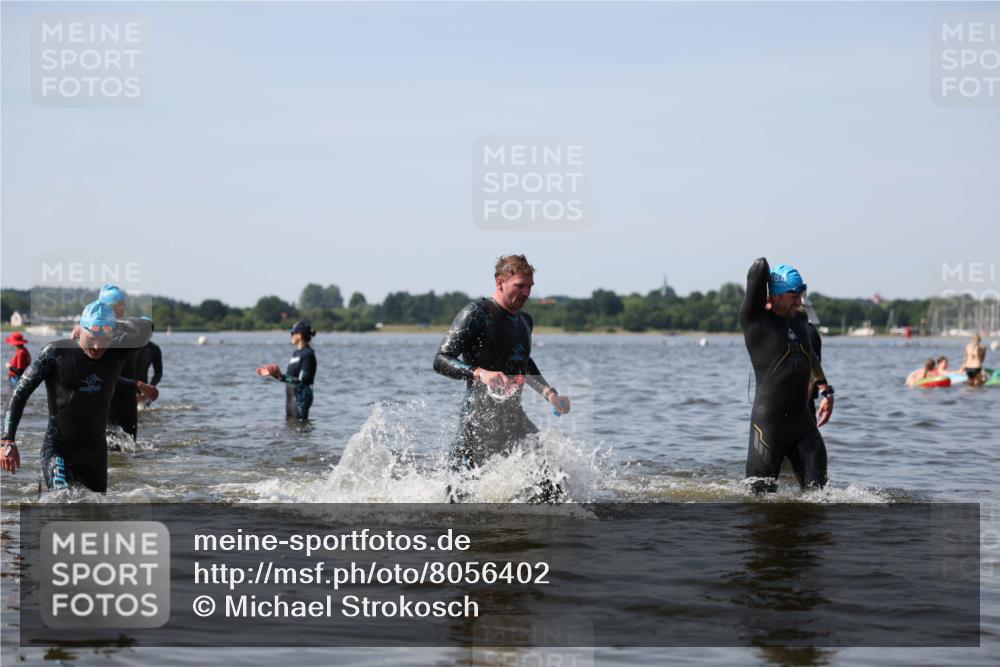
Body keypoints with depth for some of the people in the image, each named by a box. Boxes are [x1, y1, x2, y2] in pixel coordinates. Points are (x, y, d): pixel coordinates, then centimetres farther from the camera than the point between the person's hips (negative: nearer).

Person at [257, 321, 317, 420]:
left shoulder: (308, 354, -14)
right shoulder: (296, 353, 15)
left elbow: (302, 380, -21)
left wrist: (281, 376, -29)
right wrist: (271, 374, 15)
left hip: (301, 397, -10)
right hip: (290, 396, 10)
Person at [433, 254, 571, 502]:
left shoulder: (524, 321, 15)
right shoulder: (475, 314, -9)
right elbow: (441, 360, -17)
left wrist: (549, 393, 19)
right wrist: (480, 373, -33)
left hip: (514, 417, 7)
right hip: (479, 421, -7)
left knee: (553, 489, -1)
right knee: (461, 495, -6)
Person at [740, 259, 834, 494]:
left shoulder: (798, 320, 13)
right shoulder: (754, 318, -8)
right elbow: (761, 267, -18)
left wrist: (826, 390, 33)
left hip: (802, 419, 6)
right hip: (769, 421, -6)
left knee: (816, 488, -2)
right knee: (761, 493, 0)